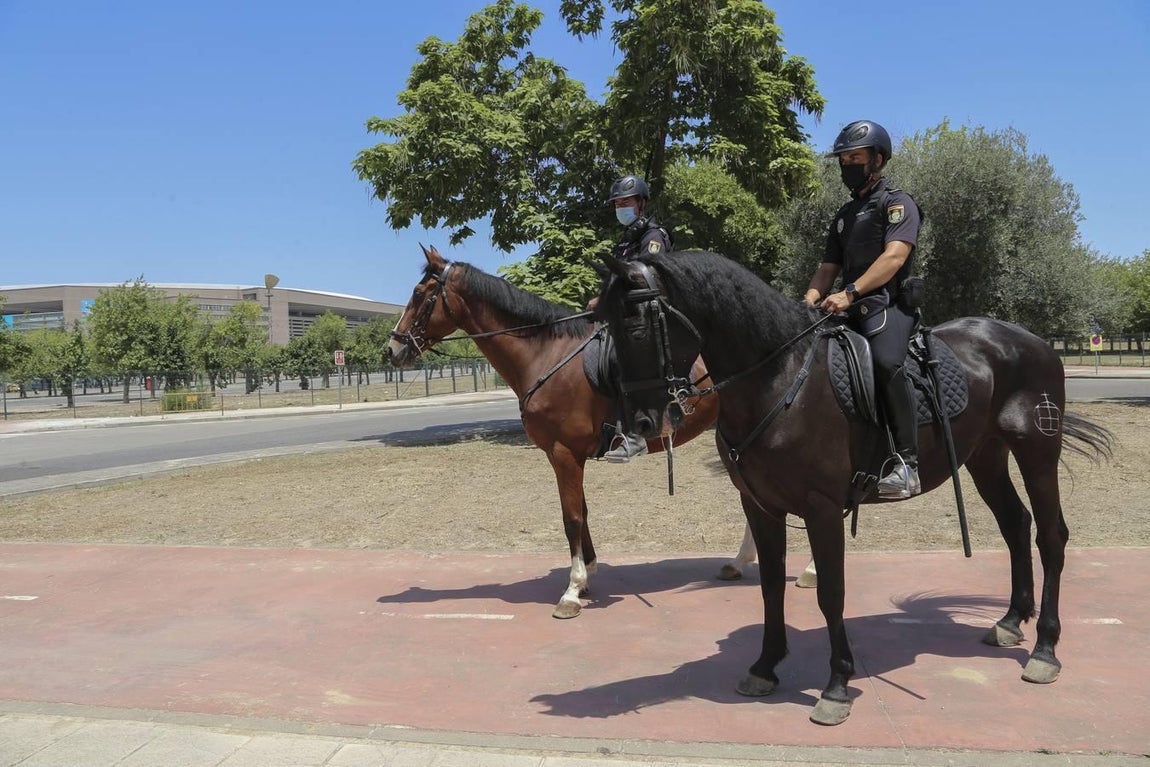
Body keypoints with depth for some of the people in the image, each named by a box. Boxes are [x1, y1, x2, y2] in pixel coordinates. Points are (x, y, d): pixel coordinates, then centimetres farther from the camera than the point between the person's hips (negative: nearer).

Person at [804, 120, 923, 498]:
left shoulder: (897, 203, 3)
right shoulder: (843, 216, 26)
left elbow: (894, 256, -14)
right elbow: (827, 269, 20)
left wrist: (850, 292, -27)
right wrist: (807, 303, -2)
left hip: (887, 304, -8)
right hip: (850, 310, 8)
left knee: (886, 361, -35)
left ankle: (907, 463, -34)